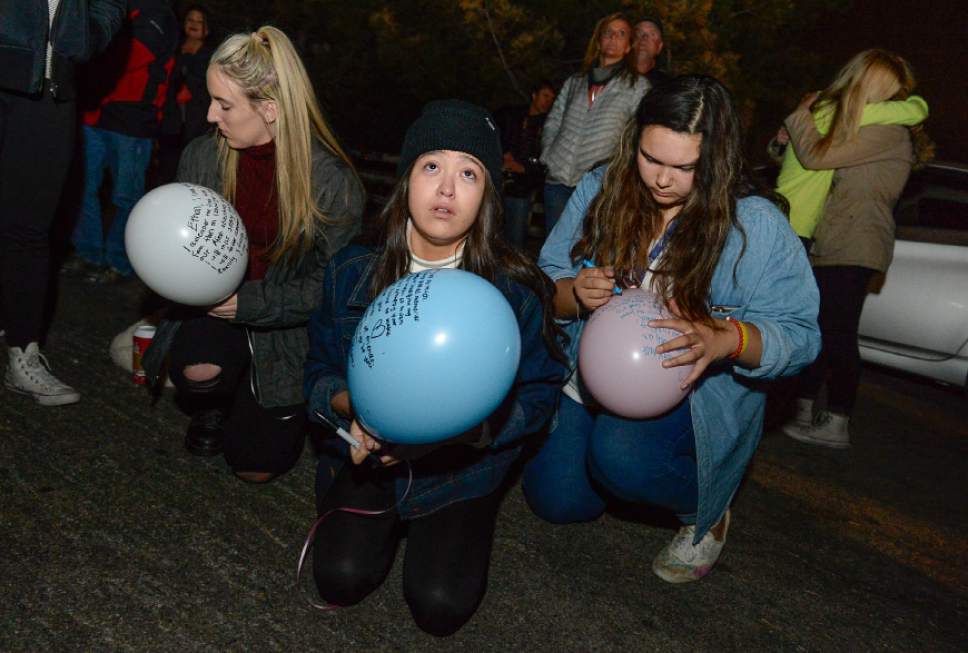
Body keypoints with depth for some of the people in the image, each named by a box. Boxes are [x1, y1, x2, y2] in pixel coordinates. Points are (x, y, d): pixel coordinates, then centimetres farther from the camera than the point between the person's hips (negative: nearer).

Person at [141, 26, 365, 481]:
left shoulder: (333, 182, -23)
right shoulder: (201, 156, -10)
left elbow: (329, 287, -17)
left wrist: (247, 303, -26)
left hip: (288, 323, -2)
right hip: (219, 304, 3)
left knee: (255, 468, 2)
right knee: (196, 371, -32)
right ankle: (214, 406, 9)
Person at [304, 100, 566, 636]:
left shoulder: (514, 290, -17)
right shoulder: (352, 272, -11)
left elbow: (539, 391, -9)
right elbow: (320, 369, 1)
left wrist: (474, 426, -26)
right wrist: (351, 406, -22)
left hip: (463, 467, -1)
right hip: (369, 451, 2)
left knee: (440, 607, -11)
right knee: (341, 579, -12)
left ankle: (455, 529, 22)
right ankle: (384, 522, 22)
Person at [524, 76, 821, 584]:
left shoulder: (756, 224, -15)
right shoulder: (598, 191, -5)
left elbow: (798, 335, -15)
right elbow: (545, 284, 0)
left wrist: (724, 339, -36)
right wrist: (575, 294, -24)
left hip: (696, 395, -4)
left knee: (619, 455, -32)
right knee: (555, 499, -6)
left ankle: (706, 511, 1)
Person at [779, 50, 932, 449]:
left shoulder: (887, 131, -14)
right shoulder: (866, 125, 16)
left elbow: (816, 156, -18)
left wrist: (801, 113, -3)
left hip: (853, 250, -9)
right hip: (830, 246, 9)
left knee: (837, 334, -4)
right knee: (817, 329, 13)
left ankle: (836, 425, 4)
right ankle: (805, 411, 23)